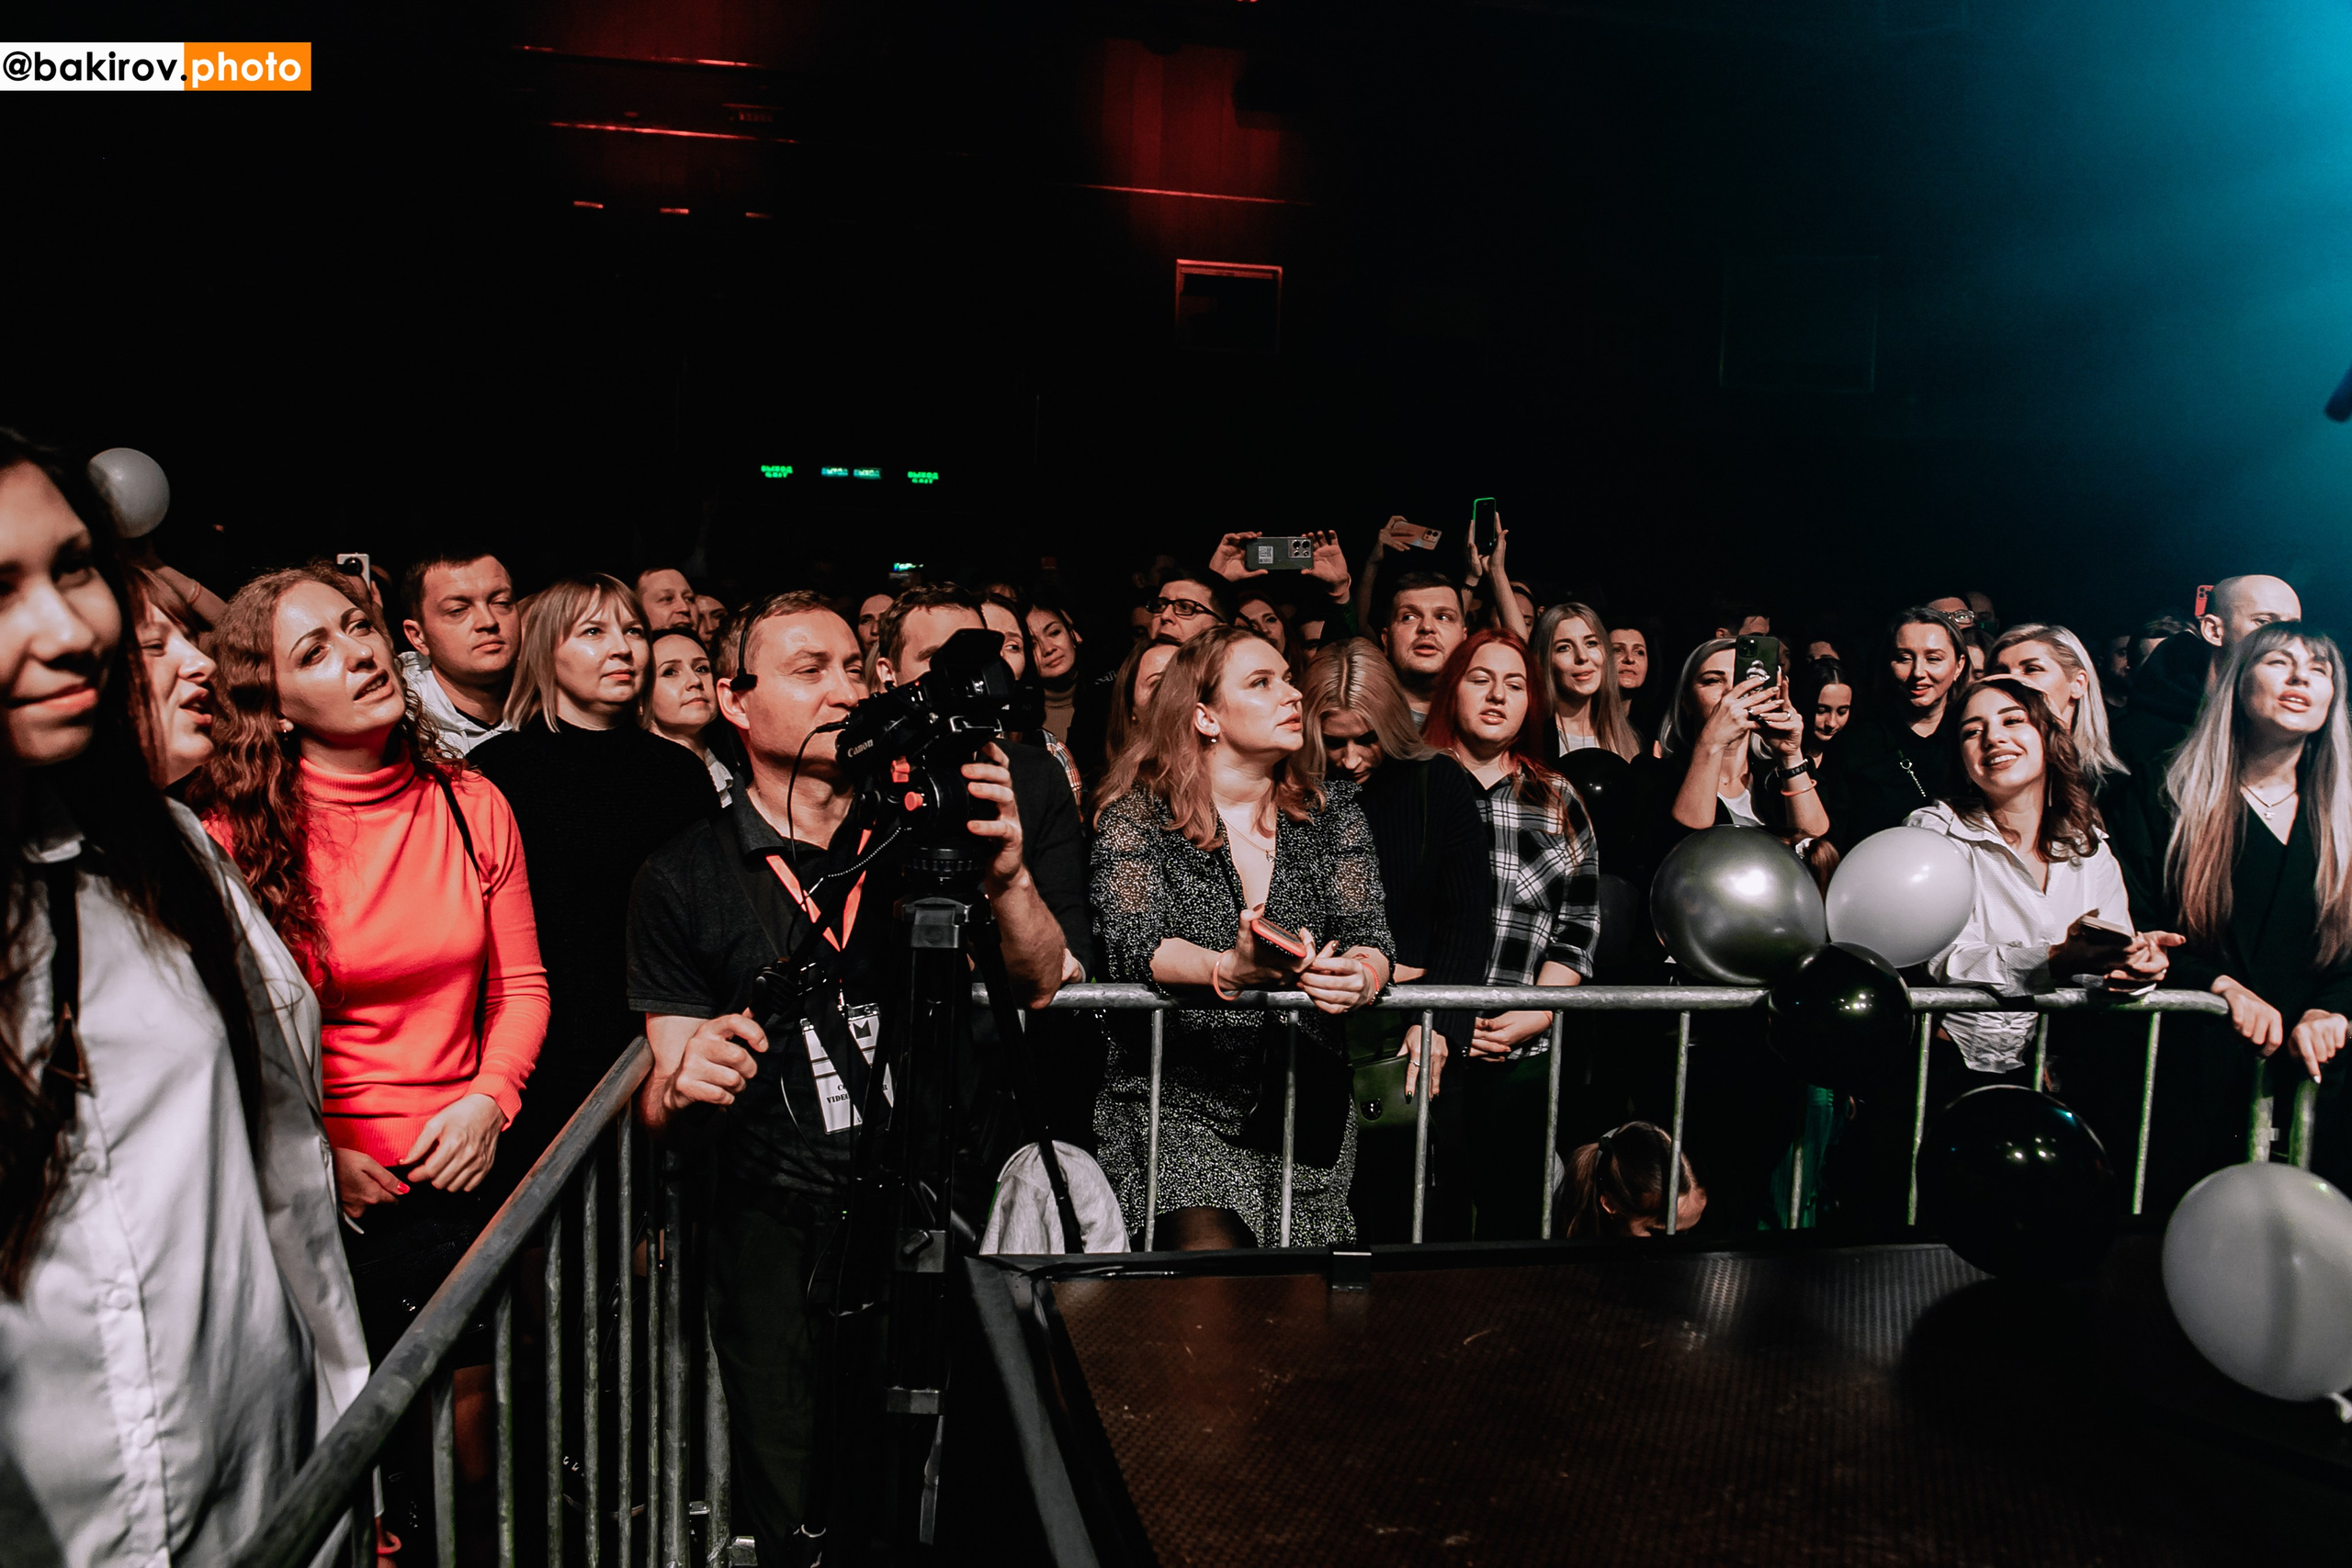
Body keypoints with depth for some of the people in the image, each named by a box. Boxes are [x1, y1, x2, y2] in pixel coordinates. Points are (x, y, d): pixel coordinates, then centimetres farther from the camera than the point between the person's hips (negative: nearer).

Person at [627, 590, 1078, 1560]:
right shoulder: (682, 880, 2)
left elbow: (1039, 983, -2)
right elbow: (664, 1108, 3)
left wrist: (1004, 874, -21)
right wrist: (684, 1087, -21)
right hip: (779, 1233, -1)